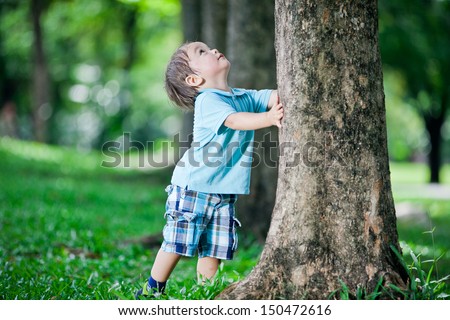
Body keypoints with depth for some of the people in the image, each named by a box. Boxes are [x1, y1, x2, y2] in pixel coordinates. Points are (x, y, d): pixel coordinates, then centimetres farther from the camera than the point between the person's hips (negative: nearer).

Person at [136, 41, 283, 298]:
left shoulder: (244, 96, 10)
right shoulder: (207, 100, -14)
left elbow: (274, 97, -3)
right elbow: (234, 121, -31)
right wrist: (268, 118, -45)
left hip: (225, 192, 6)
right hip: (193, 187, -6)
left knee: (214, 249, 5)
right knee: (178, 242, -1)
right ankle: (151, 291, 15)